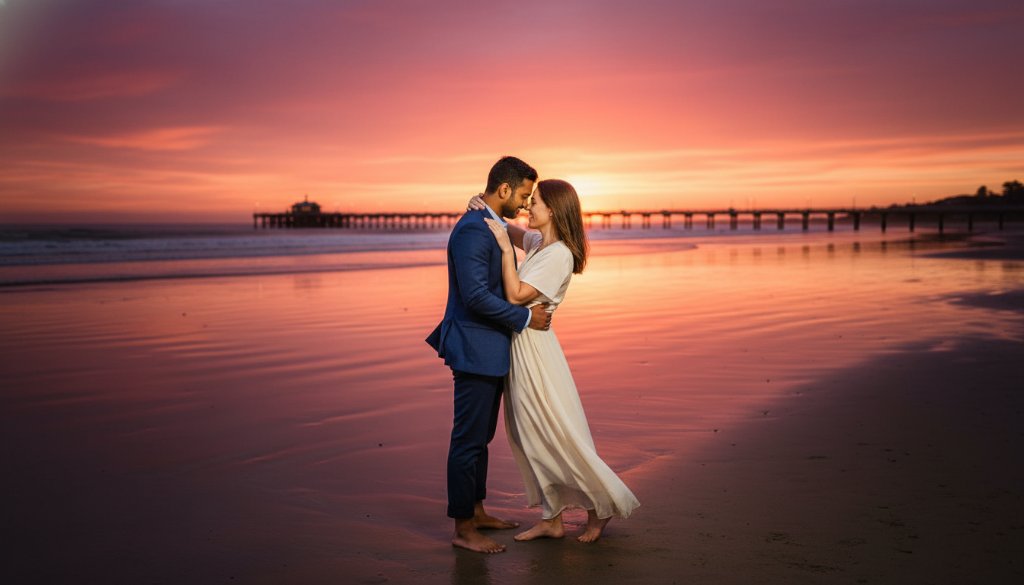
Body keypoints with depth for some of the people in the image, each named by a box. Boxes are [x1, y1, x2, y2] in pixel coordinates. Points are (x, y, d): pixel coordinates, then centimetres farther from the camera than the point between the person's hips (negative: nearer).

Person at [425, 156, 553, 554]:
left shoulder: (493, 227, 13)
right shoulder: (472, 230, -19)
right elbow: (476, 296, -26)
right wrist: (525, 318, -18)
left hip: (491, 349, 10)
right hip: (475, 350, -10)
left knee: (481, 436, 18)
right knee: (468, 440, -1)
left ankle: (477, 511, 31)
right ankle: (463, 529, 9)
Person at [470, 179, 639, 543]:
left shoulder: (559, 255, -18)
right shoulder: (538, 242, 8)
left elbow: (516, 295, -22)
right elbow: (512, 232, 26)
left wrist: (505, 247, -20)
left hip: (534, 348, -9)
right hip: (519, 348, 9)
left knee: (557, 436, 0)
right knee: (532, 438, 12)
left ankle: (602, 507, 17)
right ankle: (552, 520, 21)